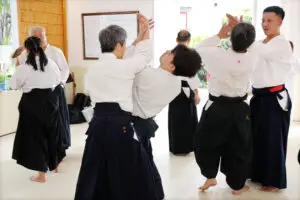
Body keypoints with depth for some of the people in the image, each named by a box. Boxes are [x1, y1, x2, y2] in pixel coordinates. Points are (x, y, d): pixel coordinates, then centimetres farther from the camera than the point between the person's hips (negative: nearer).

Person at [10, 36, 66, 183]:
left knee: (35, 136, 5)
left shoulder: (24, 67, -14)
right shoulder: (51, 64, -2)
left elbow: (13, 85, -3)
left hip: (33, 103, -4)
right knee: (52, 132, 20)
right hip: (50, 101, 5)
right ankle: (55, 164, 39)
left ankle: (42, 174, 10)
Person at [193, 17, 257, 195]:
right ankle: (237, 185, 28)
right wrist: (242, 29, 11)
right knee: (239, 147, 15)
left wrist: (219, 35, 3)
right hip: (239, 109, 2)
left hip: (216, 107, -2)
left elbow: (199, 48, -1)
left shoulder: (219, 55, -21)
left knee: (207, 142, 19)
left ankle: (210, 177, 24)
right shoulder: (253, 58, -14)